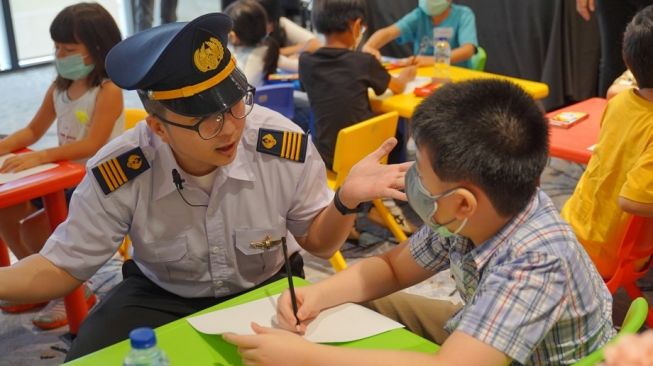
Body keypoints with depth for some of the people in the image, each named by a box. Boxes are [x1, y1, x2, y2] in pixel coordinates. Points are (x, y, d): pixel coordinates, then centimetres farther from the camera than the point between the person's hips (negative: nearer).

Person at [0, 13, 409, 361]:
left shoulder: (287, 148, -25)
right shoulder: (115, 176, -26)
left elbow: (317, 241, -7)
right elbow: (63, 267, -11)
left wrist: (346, 201, -29)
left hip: (268, 288, 1)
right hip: (161, 296, 0)